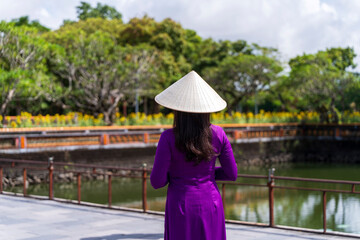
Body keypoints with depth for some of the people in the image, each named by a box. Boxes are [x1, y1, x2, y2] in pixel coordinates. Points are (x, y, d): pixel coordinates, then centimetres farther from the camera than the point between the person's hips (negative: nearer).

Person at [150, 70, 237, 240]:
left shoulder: (169, 138, -15)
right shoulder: (218, 134, -5)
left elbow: (157, 182, -12)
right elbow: (232, 174, 2)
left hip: (182, 207, -3)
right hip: (211, 206, 3)